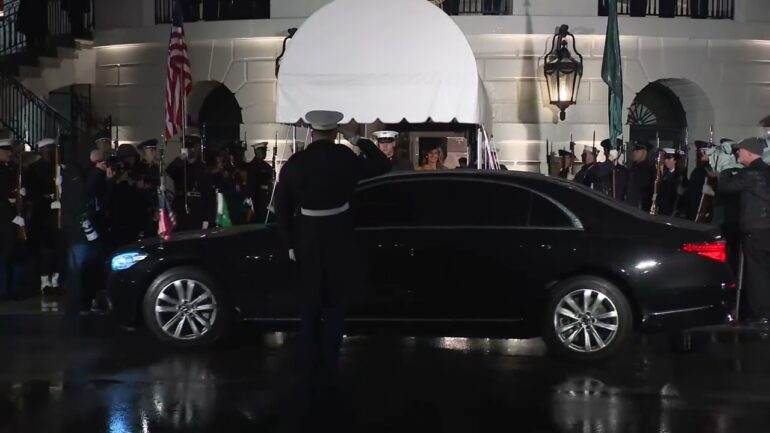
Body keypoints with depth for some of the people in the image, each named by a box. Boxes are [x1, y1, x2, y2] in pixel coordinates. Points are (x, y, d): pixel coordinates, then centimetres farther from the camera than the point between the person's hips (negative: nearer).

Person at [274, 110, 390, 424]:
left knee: (310, 309, 13)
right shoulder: (344, 158, -11)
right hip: (337, 241, -2)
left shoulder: (294, 163, -4)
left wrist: (290, 244, 7)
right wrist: (356, 140, 3)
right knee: (333, 308, 7)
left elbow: (282, 207, 0)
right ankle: (327, 376, 8)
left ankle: (312, 376, 18)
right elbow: (383, 166, 0)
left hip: (306, 242, 2)